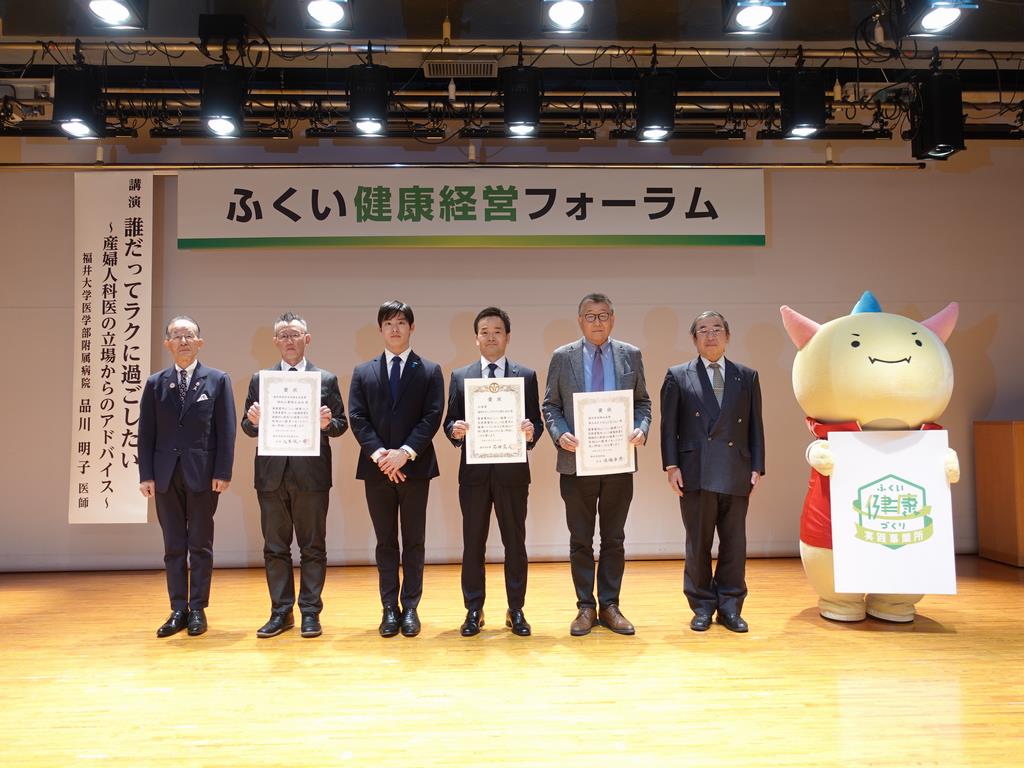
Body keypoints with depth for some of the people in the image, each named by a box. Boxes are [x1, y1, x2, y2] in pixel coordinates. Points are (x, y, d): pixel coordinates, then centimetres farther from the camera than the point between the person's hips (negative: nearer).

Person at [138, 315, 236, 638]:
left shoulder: (218, 380, 1)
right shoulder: (155, 383, 8)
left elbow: (226, 430, -3)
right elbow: (146, 433, 6)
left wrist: (222, 472, -9)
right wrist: (146, 474, -1)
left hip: (203, 474, -2)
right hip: (166, 475, 2)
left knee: (200, 545, 6)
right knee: (173, 547, 9)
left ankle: (197, 609, 16)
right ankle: (178, 610, 18)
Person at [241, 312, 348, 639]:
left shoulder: (326, 379, 4)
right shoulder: (259, 380, 9)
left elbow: (341, 425, 3)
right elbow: (248, 429, 8)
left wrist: (328, 422, -19)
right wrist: (252, 421, -14)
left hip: (311, 473, -2)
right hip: (271, 474, 2)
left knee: (313, 547, 5)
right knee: (275, 547, 9)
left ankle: (310, 612, 15)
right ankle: (281, 612, 20)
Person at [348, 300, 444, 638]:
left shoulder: (430, 371, 4)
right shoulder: (363, 372, 9)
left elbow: (433, 417, -5)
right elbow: (357, 418, 1)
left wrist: (405, 452, -16)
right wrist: (379, 454, -13)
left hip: (415, 466, -1)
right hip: (376, 468, 1)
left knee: (413, 541, 6)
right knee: (385, 542, 8)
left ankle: (410, 607, 15)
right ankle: (390, 608, 17)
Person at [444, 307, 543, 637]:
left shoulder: (526, 375, 5)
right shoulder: (460, 377, 7)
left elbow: (536, 421, 3)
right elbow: (449, 421, 6)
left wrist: (531, 432, -18)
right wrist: (455, 429, -16)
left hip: (512, 471, 0)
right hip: (474, 471, 1)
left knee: (515, 542, 8)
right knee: (473, 543, 8)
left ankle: (516, 610, 21)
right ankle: (474, 611, 20)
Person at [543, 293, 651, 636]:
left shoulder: (631, 355, 5)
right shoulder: (562, 357, 1)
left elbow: (642, 402, 8)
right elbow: (550, 405, 3)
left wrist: (641, 428, -12)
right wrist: (559, 433, -15)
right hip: (577, 462, -1)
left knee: (614, 539, 10)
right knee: (580, 541, 8)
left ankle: (609, 607, 23)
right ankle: (586, 607, 21)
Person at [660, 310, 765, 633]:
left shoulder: (747, 376, 12)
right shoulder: (677, 376, 6)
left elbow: (755, 425, 10)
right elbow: (668, 425, 2)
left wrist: (757, 467, 3)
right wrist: (671, 466, -6)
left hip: (736, 474, 2)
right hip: (696, 473, -2)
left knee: (734, 545, 7)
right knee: (698, 544, 6)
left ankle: (729, 607, 20)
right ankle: (702, 607, 19)